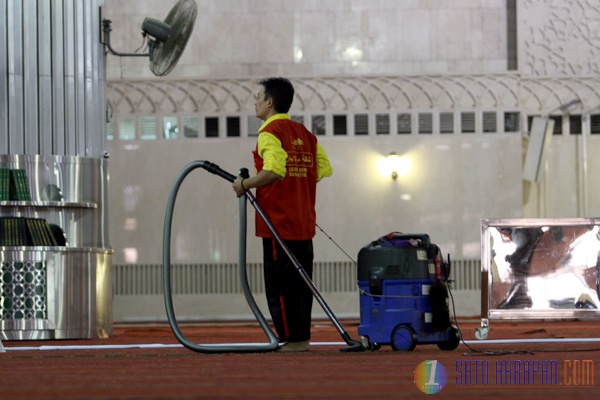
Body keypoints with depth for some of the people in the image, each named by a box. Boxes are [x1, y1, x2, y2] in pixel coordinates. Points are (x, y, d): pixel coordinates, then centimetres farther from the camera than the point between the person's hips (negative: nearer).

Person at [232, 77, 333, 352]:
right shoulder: (304, 134, 13)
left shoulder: (270, 132, -11)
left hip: (278, 221, -8)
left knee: (280, 283, -3)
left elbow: (274, 171, -26)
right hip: (304, 222, 8)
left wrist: (245, 185, -14)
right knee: (300, 282, 11)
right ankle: (302, 337, 13)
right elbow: (324, 169, 11)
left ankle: (292, 338, -4)